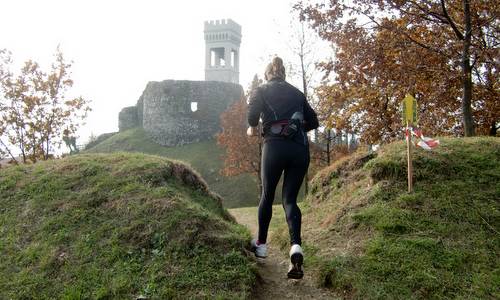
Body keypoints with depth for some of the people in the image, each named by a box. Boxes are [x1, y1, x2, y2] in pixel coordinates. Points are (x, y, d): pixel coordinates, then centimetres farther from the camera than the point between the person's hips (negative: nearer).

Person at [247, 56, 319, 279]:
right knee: (290, 199, 6)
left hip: (276, 146, -3)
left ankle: (261, 244, 25)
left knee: (267, 195, 15)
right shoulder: (297, 93, 21)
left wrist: (253, 129, 11)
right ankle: (296, 246, -17)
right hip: (301, 148, 3)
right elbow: (313, 121, 20)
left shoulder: (262, 91, 11)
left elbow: (253, 112, -9)